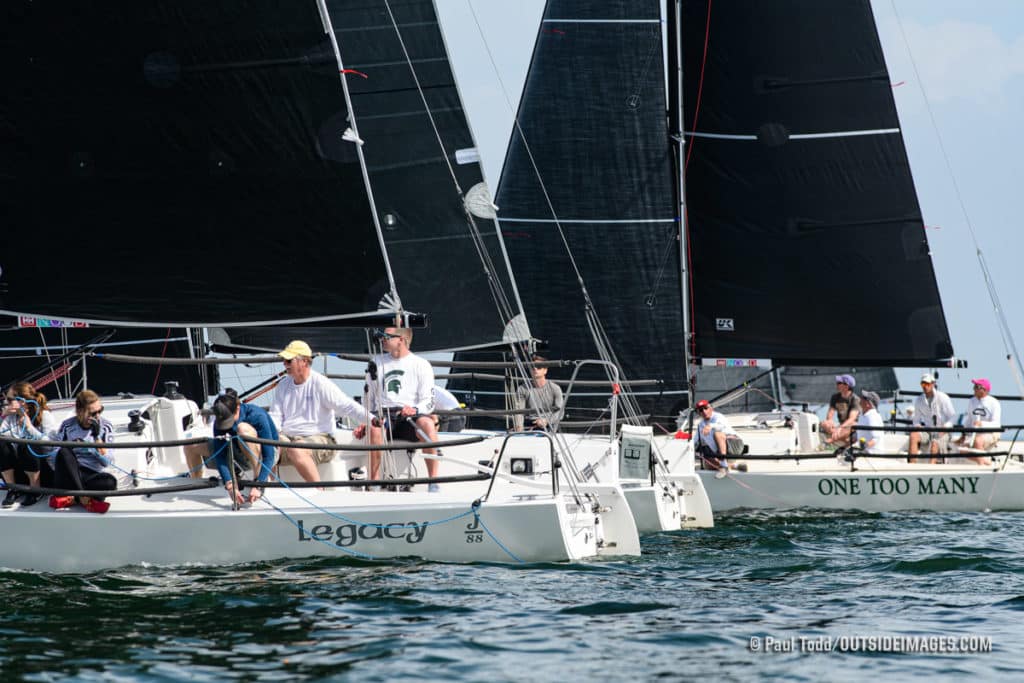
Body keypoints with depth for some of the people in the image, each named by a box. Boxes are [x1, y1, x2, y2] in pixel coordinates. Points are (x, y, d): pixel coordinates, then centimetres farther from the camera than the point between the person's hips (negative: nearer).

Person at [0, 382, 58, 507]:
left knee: (25, 446, -31)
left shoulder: (45, 415, -7)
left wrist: (29, 427, -22)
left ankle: (35, 490, -15)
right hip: (20, 473, 4)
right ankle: (12, 489, -10)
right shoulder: (11, 417, 7)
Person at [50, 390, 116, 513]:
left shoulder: (105, 427, 5)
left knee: (110, 481, -35)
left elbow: (105, 462, -3)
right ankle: (84, 499, -33)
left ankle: (70, 497, -26)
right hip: (68, 475, 0)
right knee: (65, 451, -33)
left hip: (91, 476, 0)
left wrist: (97, 435, -14)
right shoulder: (67, 425, 4)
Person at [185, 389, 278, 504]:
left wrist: (257, 487, -41)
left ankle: (260, 482, -30)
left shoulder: (258, 416, -32)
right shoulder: (220, 421, -19)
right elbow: (219, 455, -23)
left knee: (243, 428, -38)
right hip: (243, 455, 5)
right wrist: (229, 485, -38)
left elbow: (269, 455, -32)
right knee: (190, 446, -7)